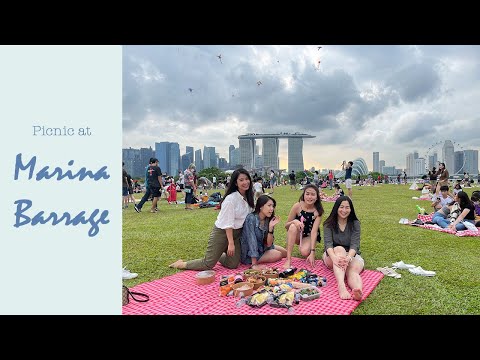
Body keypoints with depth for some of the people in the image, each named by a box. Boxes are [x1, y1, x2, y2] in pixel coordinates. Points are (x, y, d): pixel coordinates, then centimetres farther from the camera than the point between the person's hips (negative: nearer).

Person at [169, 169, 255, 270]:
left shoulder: (248, 197, 1)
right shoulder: (231, 199, -23)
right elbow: (228, 223, -21)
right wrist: (231, 243, -20)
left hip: (237, 233, 7)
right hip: (222, 231, -7)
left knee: (233, 265, 9)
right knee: (208, 264, -4)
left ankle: (219, 256, 39)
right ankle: (181, 264, 17)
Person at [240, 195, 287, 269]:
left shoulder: (268, 220, -5)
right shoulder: (251, 219, -25)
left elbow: (268, 244, -9)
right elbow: (252, 241, -31)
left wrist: (271, 227, -22)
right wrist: (254, 265, -34)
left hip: (262, 249, 8)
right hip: (248, 255, -8)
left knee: (285, 252, 12)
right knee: (278, 255, -15)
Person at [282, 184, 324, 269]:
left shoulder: (318, 211, -20)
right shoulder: (297, 206, -19)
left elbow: (314, 231, -26)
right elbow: (286, 225, -11)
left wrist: (312, 252, -34)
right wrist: (294, 221, -34)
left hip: (309, 236, -1)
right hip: (297, 234, 1)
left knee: (305, 252, -30)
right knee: (293, 227, -33)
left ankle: (308, 248, 9)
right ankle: (288, 259, -27)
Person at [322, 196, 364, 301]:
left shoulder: (355, 224, 0)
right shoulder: (329, 224, -2)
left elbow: (354, 245, -14)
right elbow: (328, 243, -17)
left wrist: (348, 258, -37)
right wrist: (334, 257, -39)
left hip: (351, 255, 1)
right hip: (333, 255, -1)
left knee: (353, 270, -33)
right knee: (339, 249, -36)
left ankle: (358, 291, -67)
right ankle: (341, 286, -58)